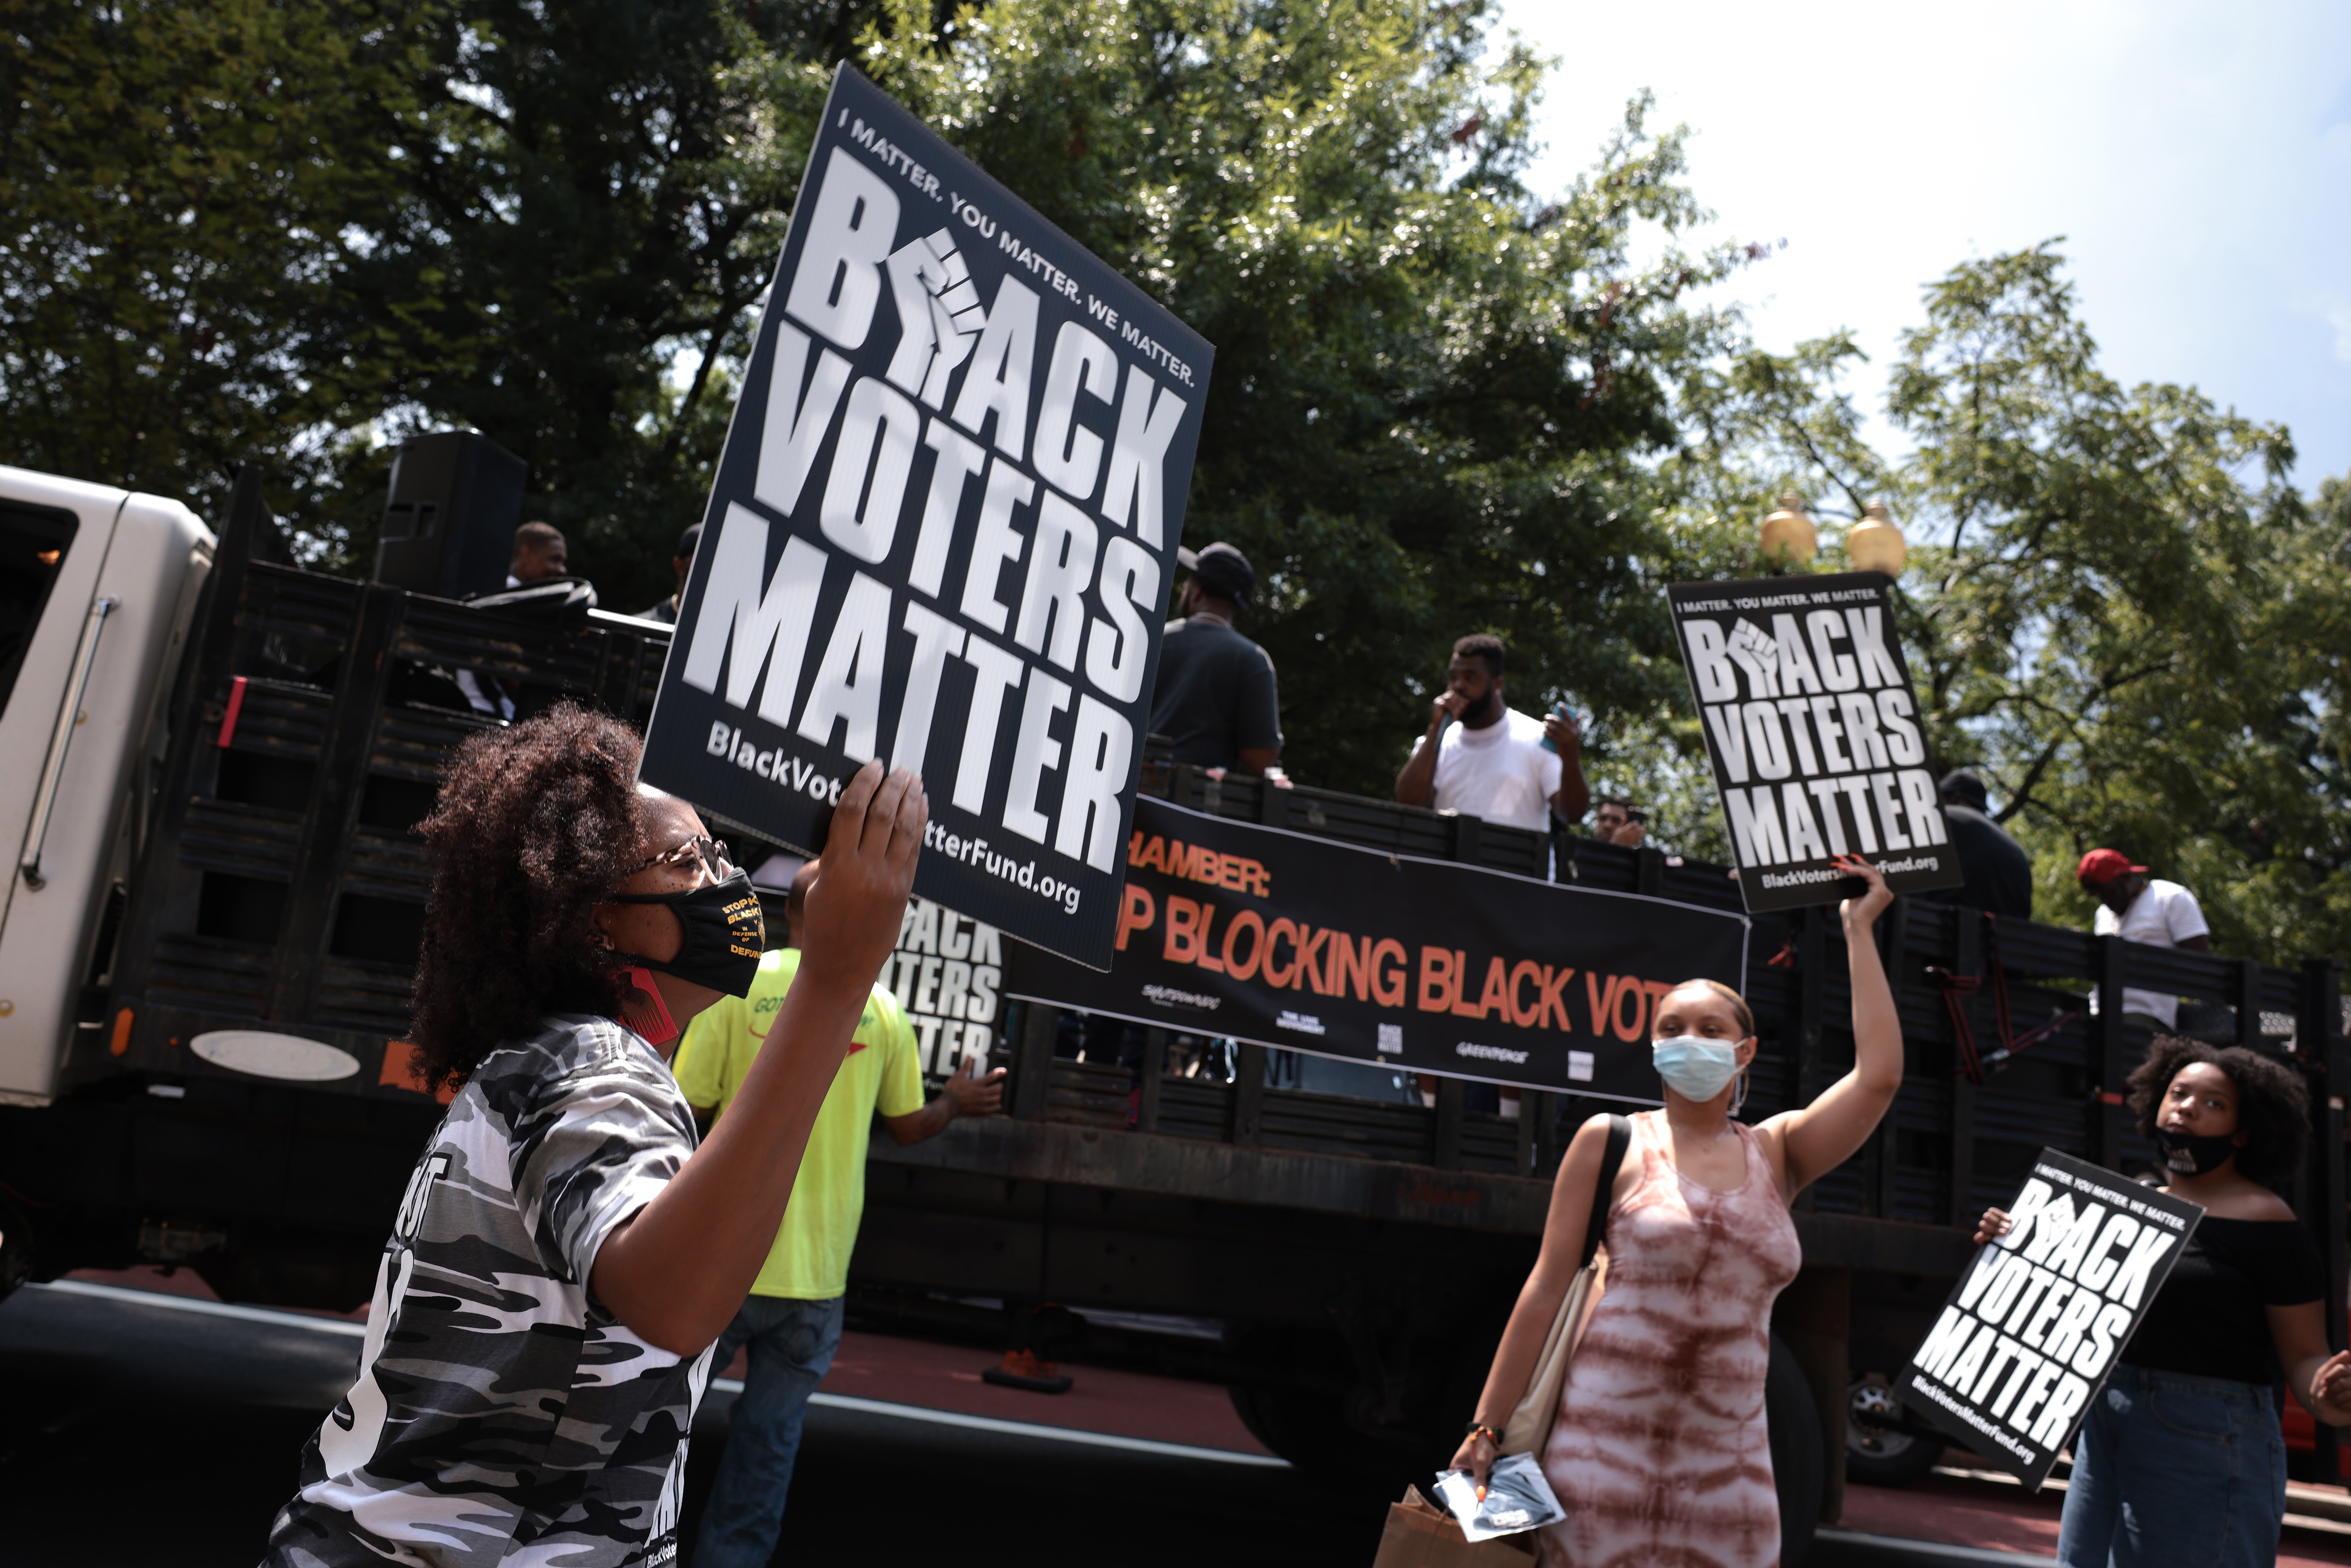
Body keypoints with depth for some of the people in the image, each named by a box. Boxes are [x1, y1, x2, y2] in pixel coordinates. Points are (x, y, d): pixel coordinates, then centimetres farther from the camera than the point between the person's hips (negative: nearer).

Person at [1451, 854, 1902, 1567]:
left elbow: (1879, 1075, 0)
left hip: (1727, 1462, 3)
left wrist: (1858, 929, 6)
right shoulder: (1611, 1142, 3)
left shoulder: (1776, 1154, 10)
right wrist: (1487, 1427, -4)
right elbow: (1549, 1285, 0)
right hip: (1606, 1444, -3)